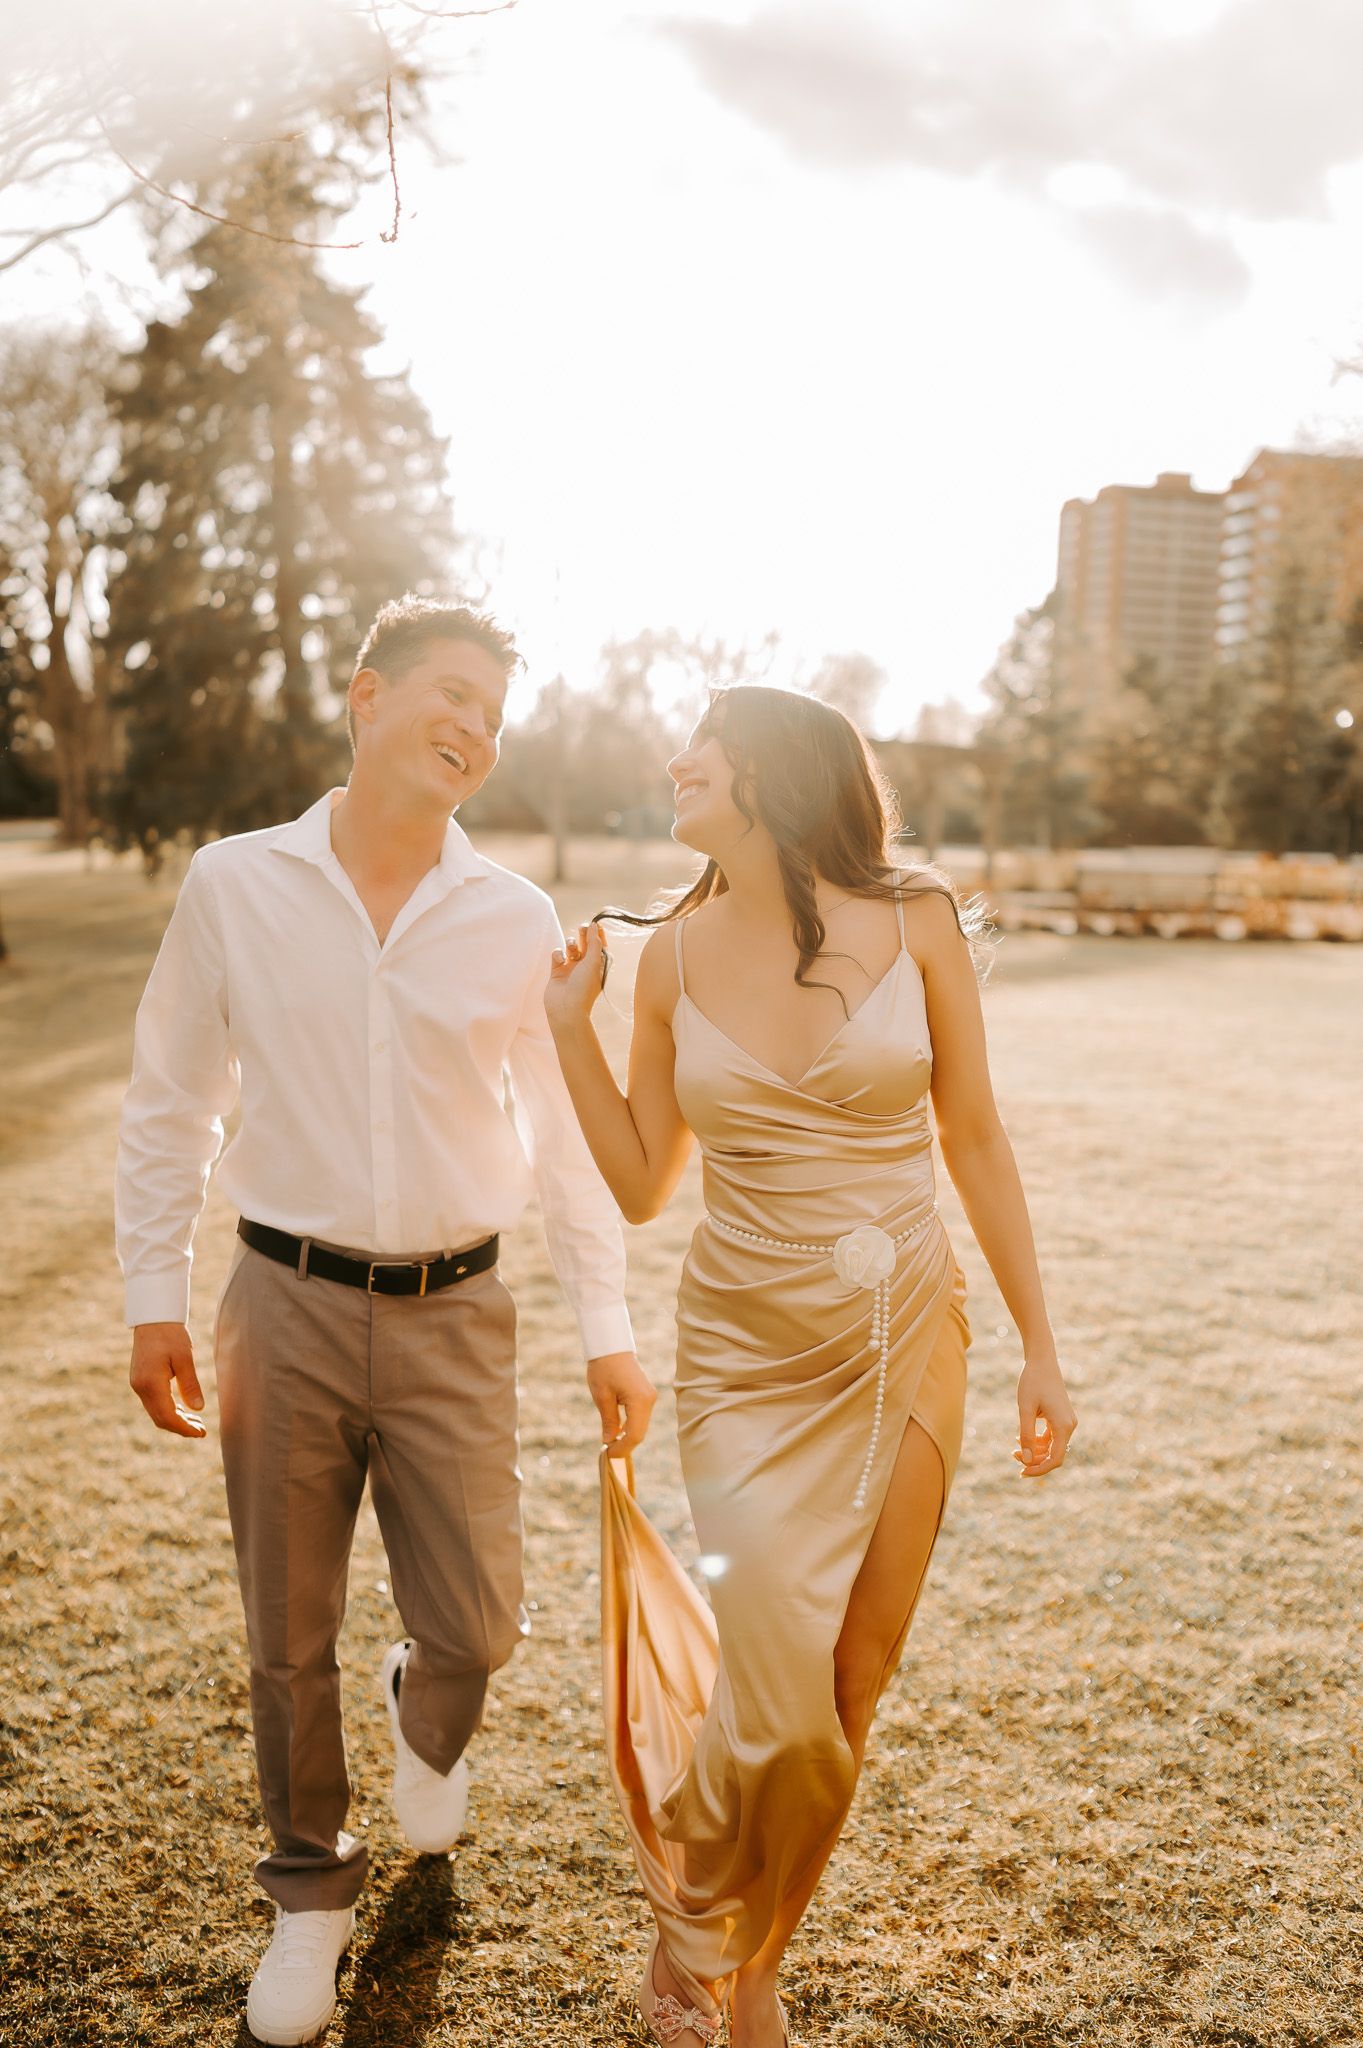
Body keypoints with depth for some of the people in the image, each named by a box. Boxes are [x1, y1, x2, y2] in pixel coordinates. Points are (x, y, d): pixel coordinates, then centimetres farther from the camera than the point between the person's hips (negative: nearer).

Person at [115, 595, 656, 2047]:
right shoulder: (233, 887, -4)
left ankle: (427, 1722, 43)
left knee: (474, 1627, 4)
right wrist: (154, 1300, 2)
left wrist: (606, 1328, 2)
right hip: (285, 1303, 0)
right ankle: (311, 1895, 36)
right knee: (287, 1642, 11)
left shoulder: (516, 921, -2)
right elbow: (169, 1107, 4)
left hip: (451, 1314, 1)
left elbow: (568, 1135, 4)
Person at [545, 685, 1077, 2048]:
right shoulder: (673, 953, -1)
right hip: (750, 1355, 0)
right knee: (777, 1704, -6)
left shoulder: (916, 925, -5)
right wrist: (569, 1028, -2)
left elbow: (975, 1142, 2)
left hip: (905, 1343, 1)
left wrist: (1039, 1345, 3)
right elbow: (641, 1185, 6)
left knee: (850, 1689, 9)